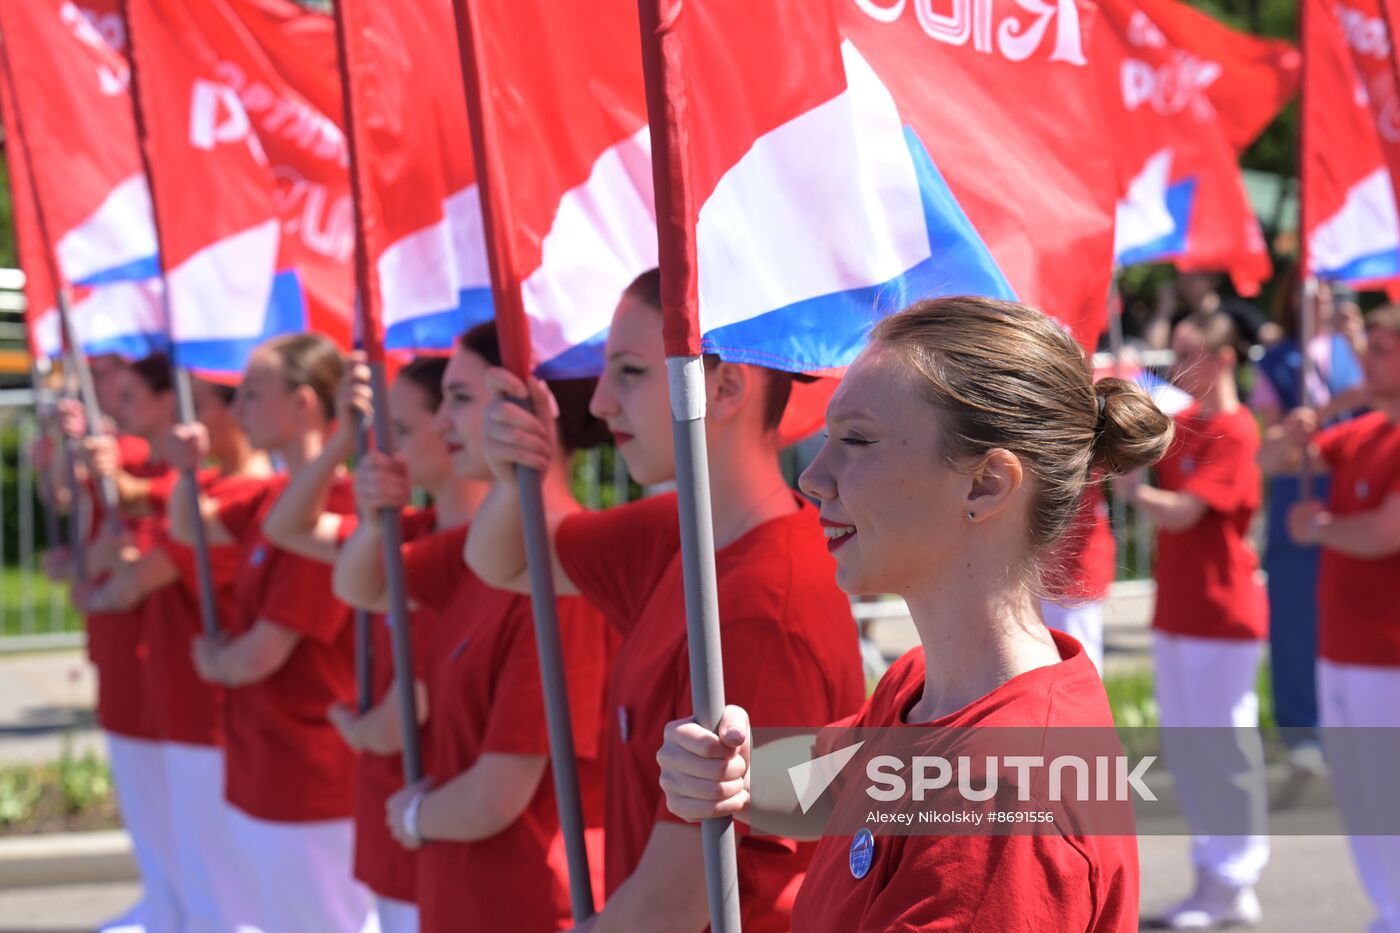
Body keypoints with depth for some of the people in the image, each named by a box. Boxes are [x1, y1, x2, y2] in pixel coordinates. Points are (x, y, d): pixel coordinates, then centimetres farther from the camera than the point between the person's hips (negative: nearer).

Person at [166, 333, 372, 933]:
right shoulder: (275, 497, 4)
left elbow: (262, 654, -23)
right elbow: (187, 528, 23)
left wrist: (214, 663, -1)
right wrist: (187, 470, 3)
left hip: (308, 787, -9)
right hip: (259, 773, 9)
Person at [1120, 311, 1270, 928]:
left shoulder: (1234, 432, -14)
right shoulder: (1179, 423, 10)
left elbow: (1180, 512, -21)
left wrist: (1130, 488, -11)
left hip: (1223, 611, -8)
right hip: (1176, 610, 8)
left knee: (1223, 746, -1)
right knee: (1182, 744, 13)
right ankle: (1213, 871, 24)